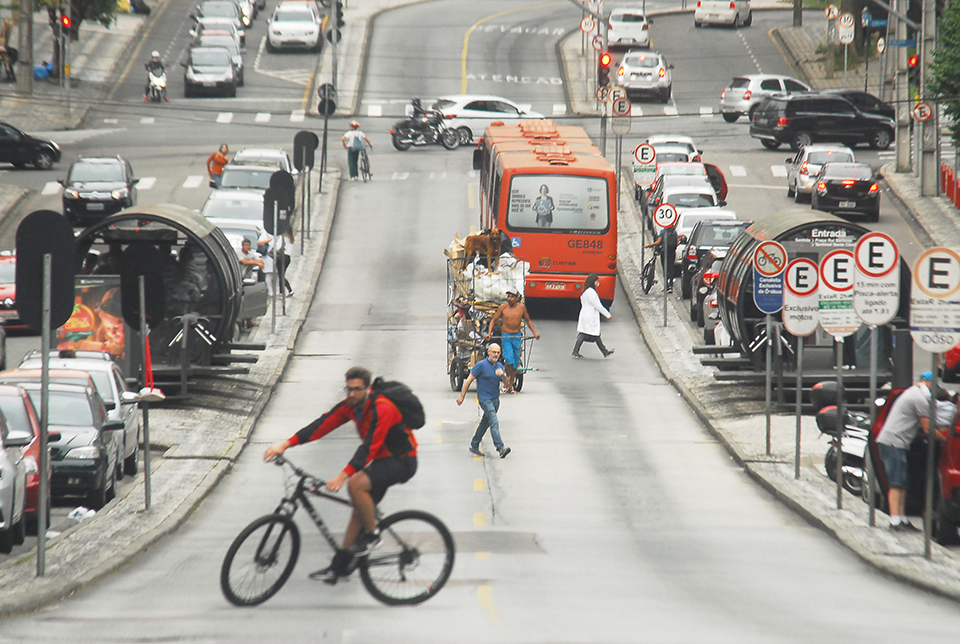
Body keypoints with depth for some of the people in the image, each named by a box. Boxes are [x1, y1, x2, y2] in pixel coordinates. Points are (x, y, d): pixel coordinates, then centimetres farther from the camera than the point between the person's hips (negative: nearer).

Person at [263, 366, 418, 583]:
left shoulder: (382, 409, -28)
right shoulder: (349, 406, -3)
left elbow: (369, 447, -35)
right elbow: (322, 425, -8)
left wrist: (343, 476, -43)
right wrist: (285, 444, -18)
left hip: (402, 462, -8)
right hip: (382, 460, 8)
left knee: (356, 484, -28)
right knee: (360, 509, 5)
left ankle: (372, 534, -10)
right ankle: (340, 565, 11)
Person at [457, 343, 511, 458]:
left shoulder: (499, 366, 10)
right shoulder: (481, 365, -9)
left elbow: (505, 382, 7)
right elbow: (469, 380, -5)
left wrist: (503, 375, -16)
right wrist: (462, 396, -5)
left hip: (495, 399, 7)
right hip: (485, 399, -7)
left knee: (485, 423, 15)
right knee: (494, 422, -17)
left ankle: (474, 446, 27)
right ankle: (501, 448, -25)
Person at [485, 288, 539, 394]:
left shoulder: (521, 308, 1)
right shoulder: (503, 307, -4)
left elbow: (528, 320, 16)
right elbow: (494, 320, 4)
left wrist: (534, 333, 9)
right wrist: (489, 333, -8)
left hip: (517, 336, 2)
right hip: (505, 336, -2)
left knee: (515, 362, 4)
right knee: (509, 358, -20)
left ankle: (510, 387, 12)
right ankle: (507, 377, 6)